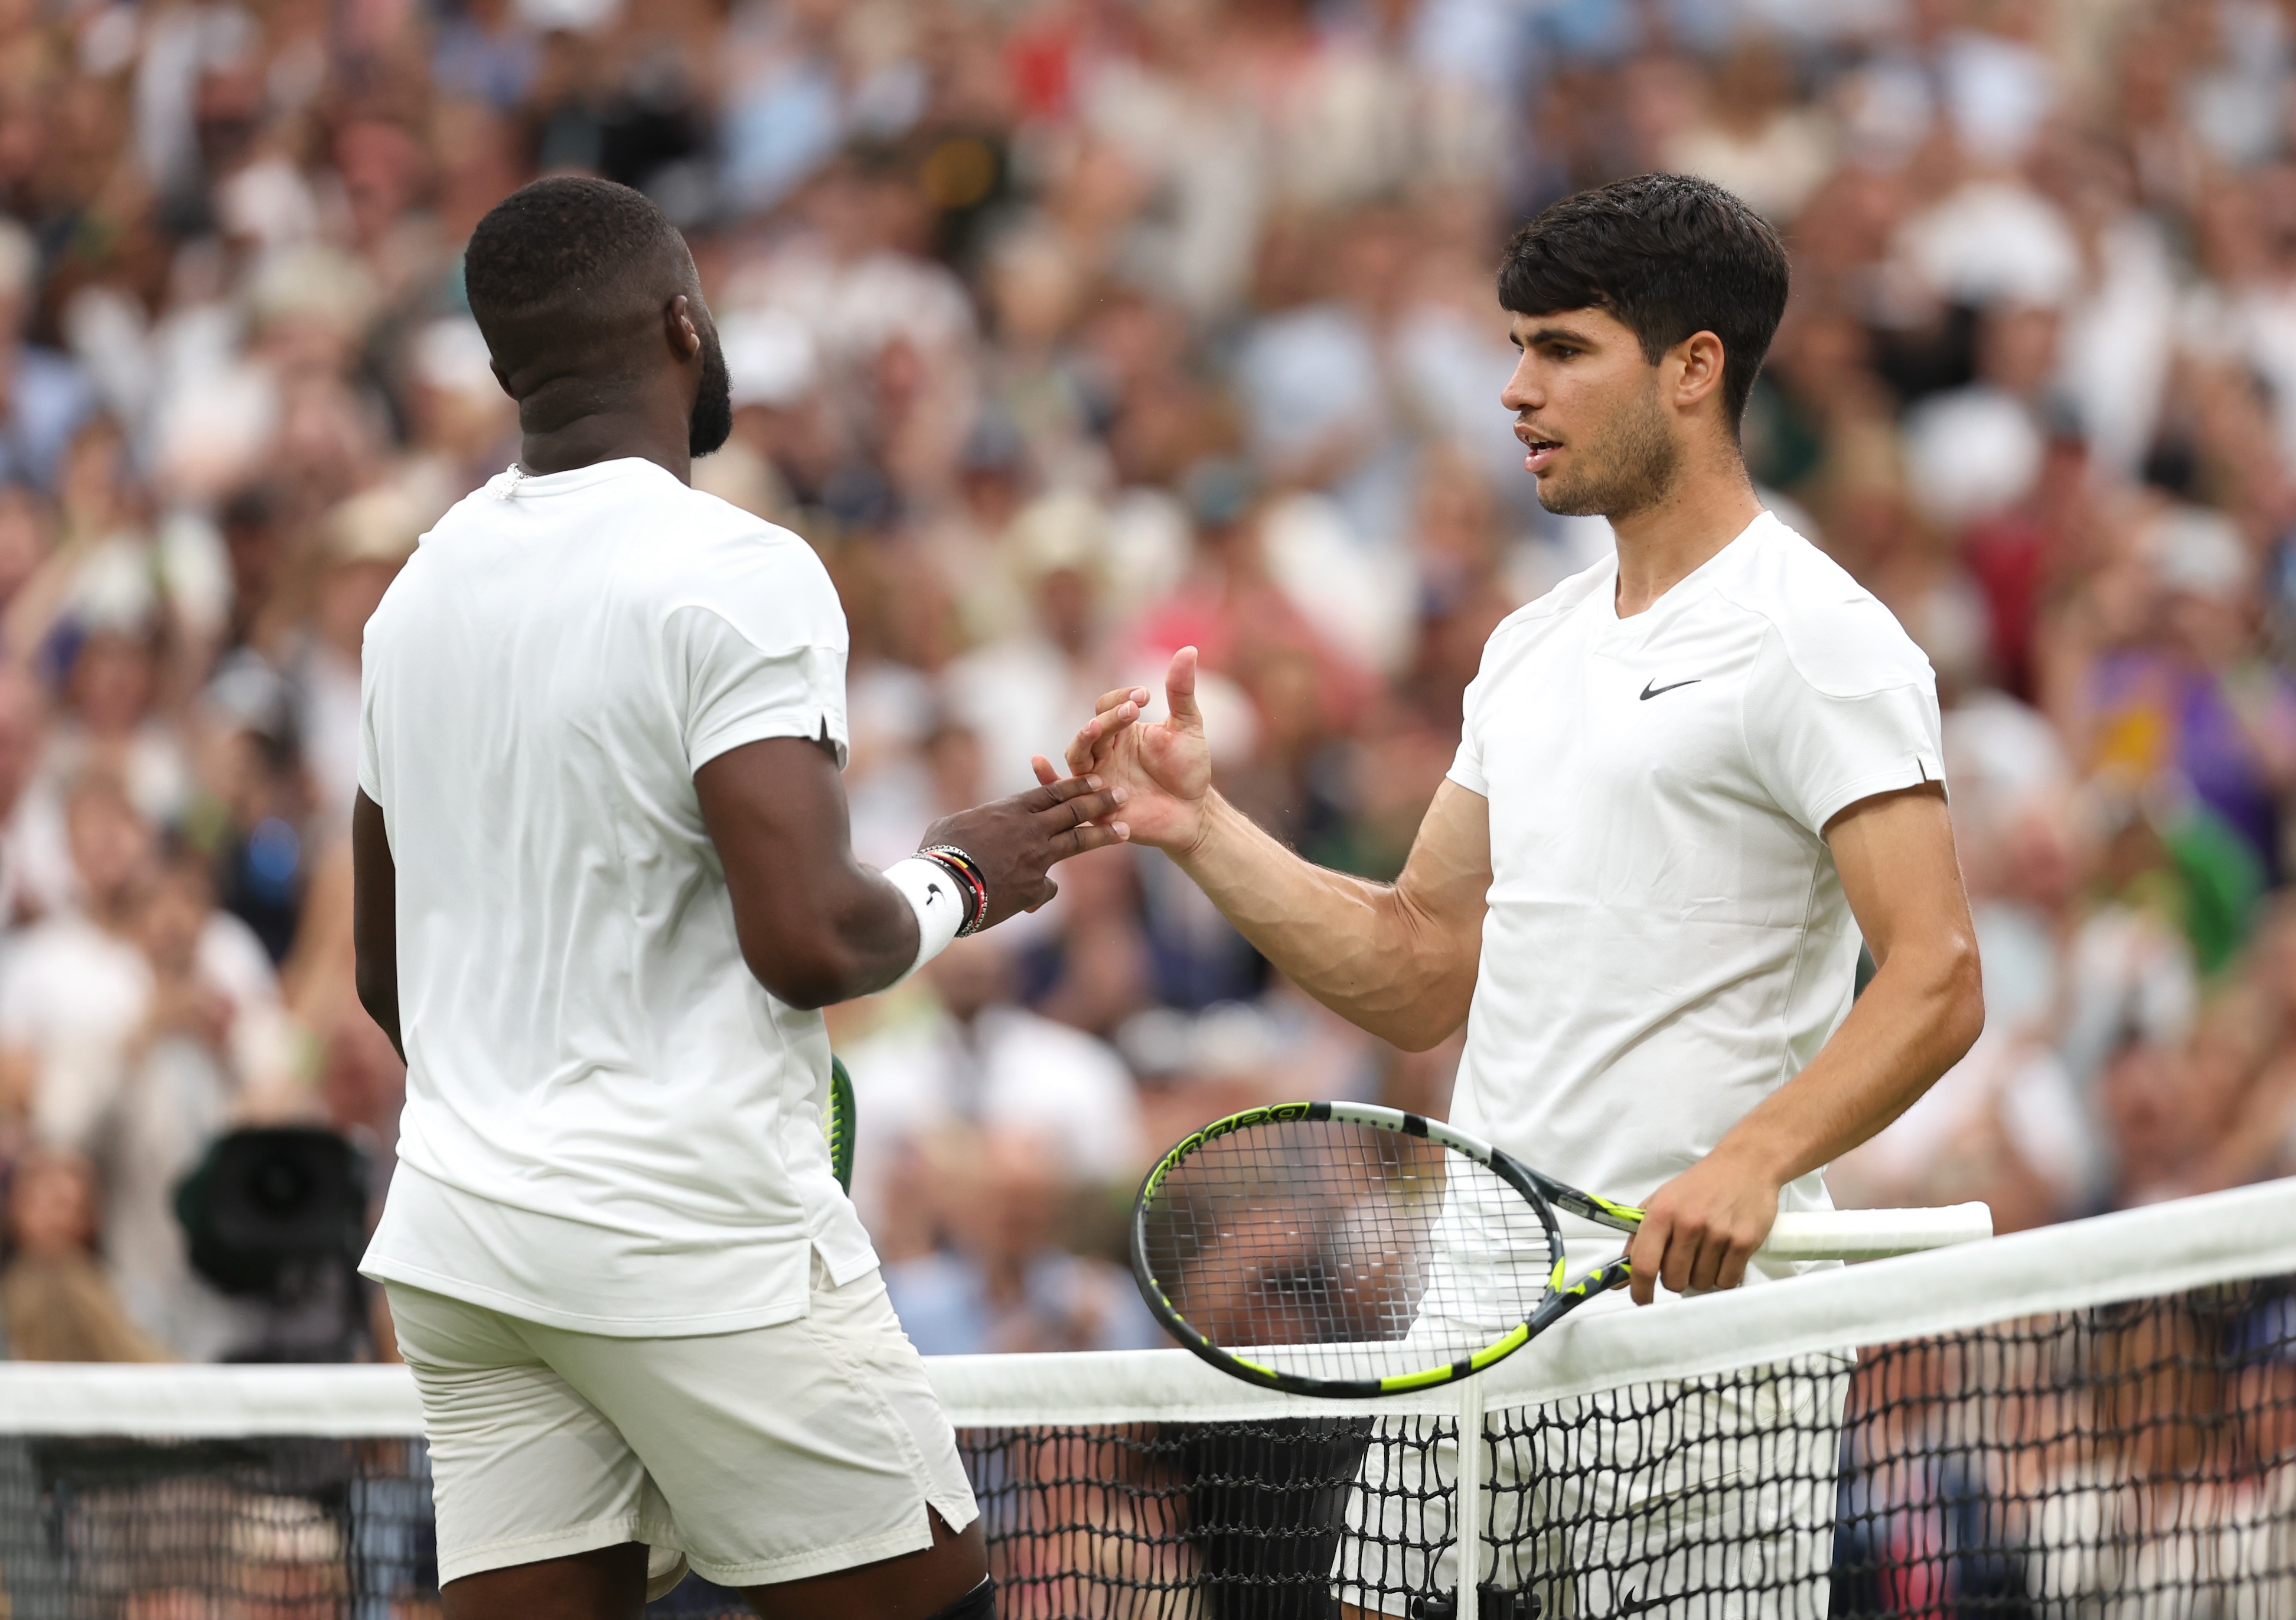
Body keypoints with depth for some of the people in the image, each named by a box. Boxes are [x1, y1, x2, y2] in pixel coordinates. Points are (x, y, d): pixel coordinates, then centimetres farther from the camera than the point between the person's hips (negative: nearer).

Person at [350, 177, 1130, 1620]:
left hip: (459, 1237, 7)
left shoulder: (423, 589, 11)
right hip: (703, 1232, -7)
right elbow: (807, 940, -21)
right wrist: (957, 881, -1)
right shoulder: (740, 576, -13)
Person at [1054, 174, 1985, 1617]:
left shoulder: (1819, 641, -8)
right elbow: (1421, 974, 21)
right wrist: (1202, 830, 9)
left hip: (1691, 1301, -8)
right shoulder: (1533, 650, 19)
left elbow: (1937, 981, -17)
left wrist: (1751, 1164, -31)